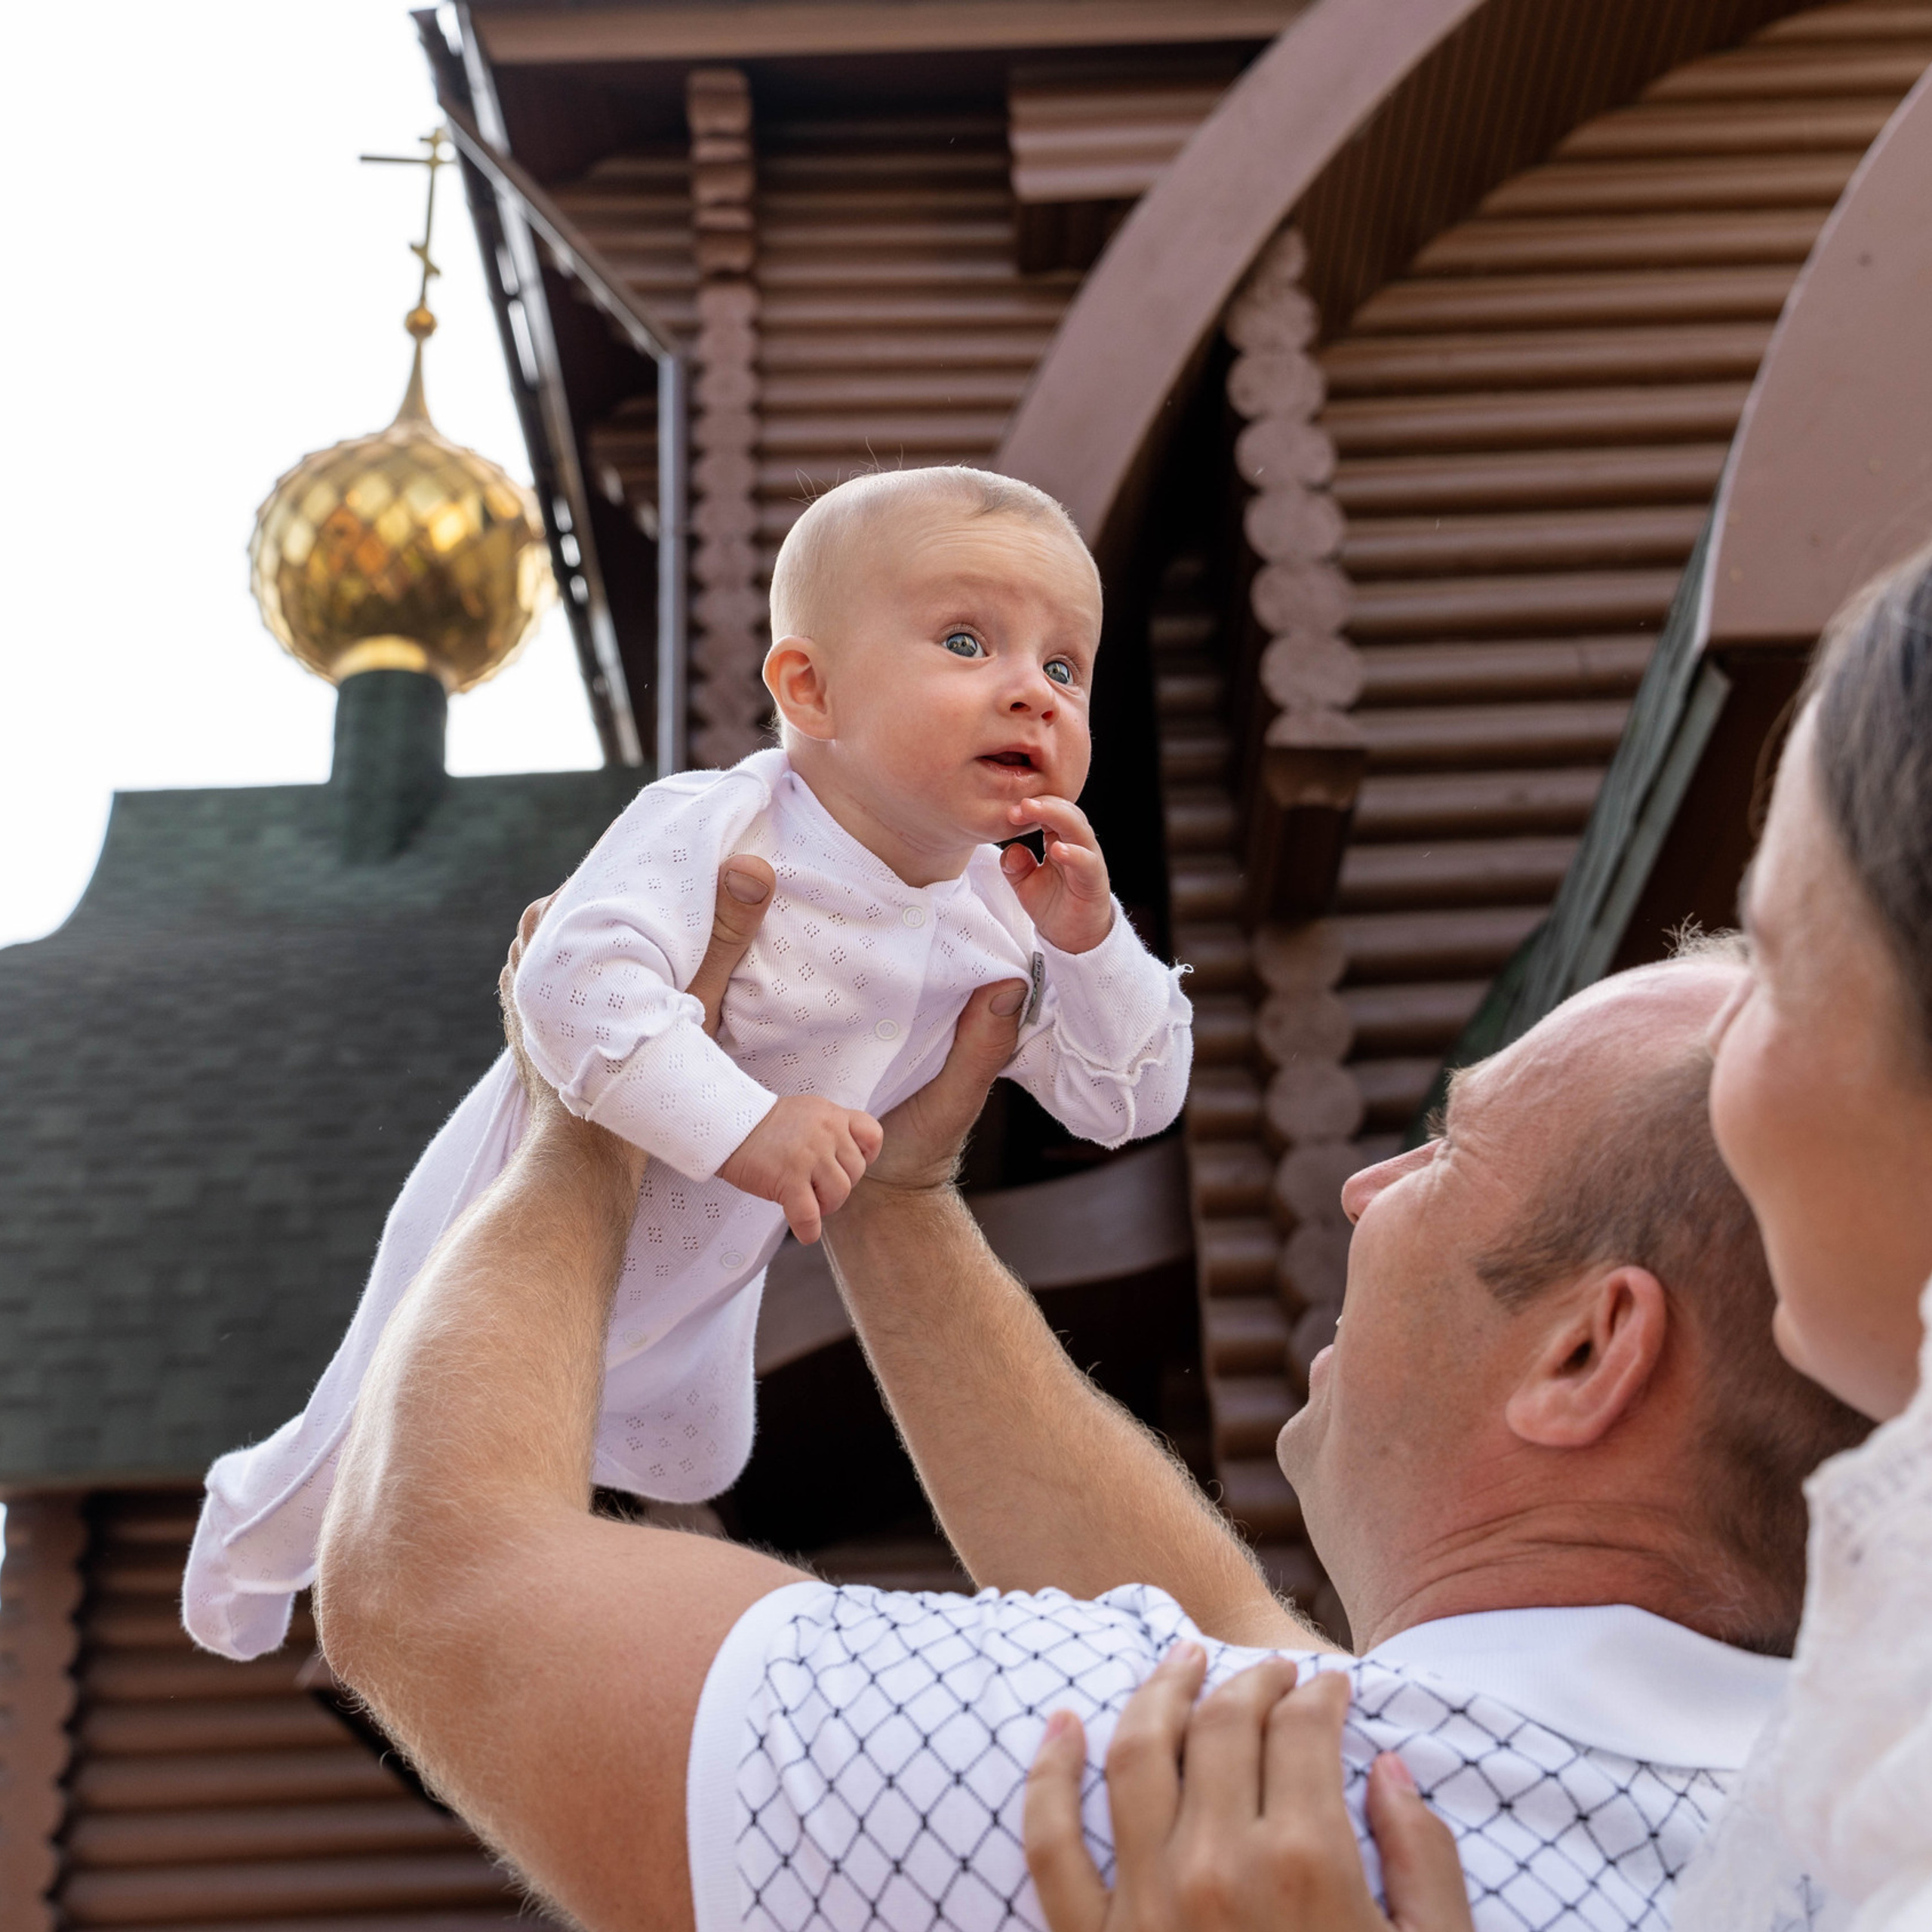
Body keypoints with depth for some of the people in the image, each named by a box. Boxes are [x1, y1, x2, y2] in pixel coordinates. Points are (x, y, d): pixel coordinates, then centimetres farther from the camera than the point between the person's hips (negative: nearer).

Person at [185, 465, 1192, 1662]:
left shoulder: (1006, 923, -18)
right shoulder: (717, 829, -37)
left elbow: (1132, 1100, -15)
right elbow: (578, 980, -51)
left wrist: (1086, 941, -32)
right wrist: (742, 1130, -56)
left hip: (704, 1282, 6)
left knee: (691, 1465, 31)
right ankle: (253, 1544, 48)